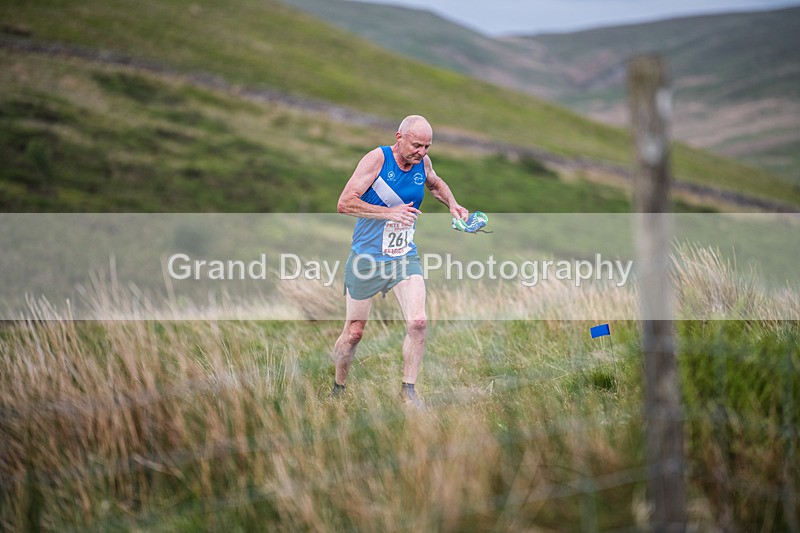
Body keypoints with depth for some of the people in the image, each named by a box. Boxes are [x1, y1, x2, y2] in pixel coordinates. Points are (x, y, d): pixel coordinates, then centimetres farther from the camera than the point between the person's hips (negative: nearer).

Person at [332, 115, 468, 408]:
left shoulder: (422, 162, 0)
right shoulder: (377, 158, -16)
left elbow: (435, 184, 26)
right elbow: (345, 203, -22)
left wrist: (452, 203, 6)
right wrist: (390, 212, -29)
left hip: (405, 257, 4)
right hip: (366, 258, -3)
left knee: (418, 321, -17)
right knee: (354, 332, 6)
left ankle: (408, 389, -2)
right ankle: (338, 388, 30)